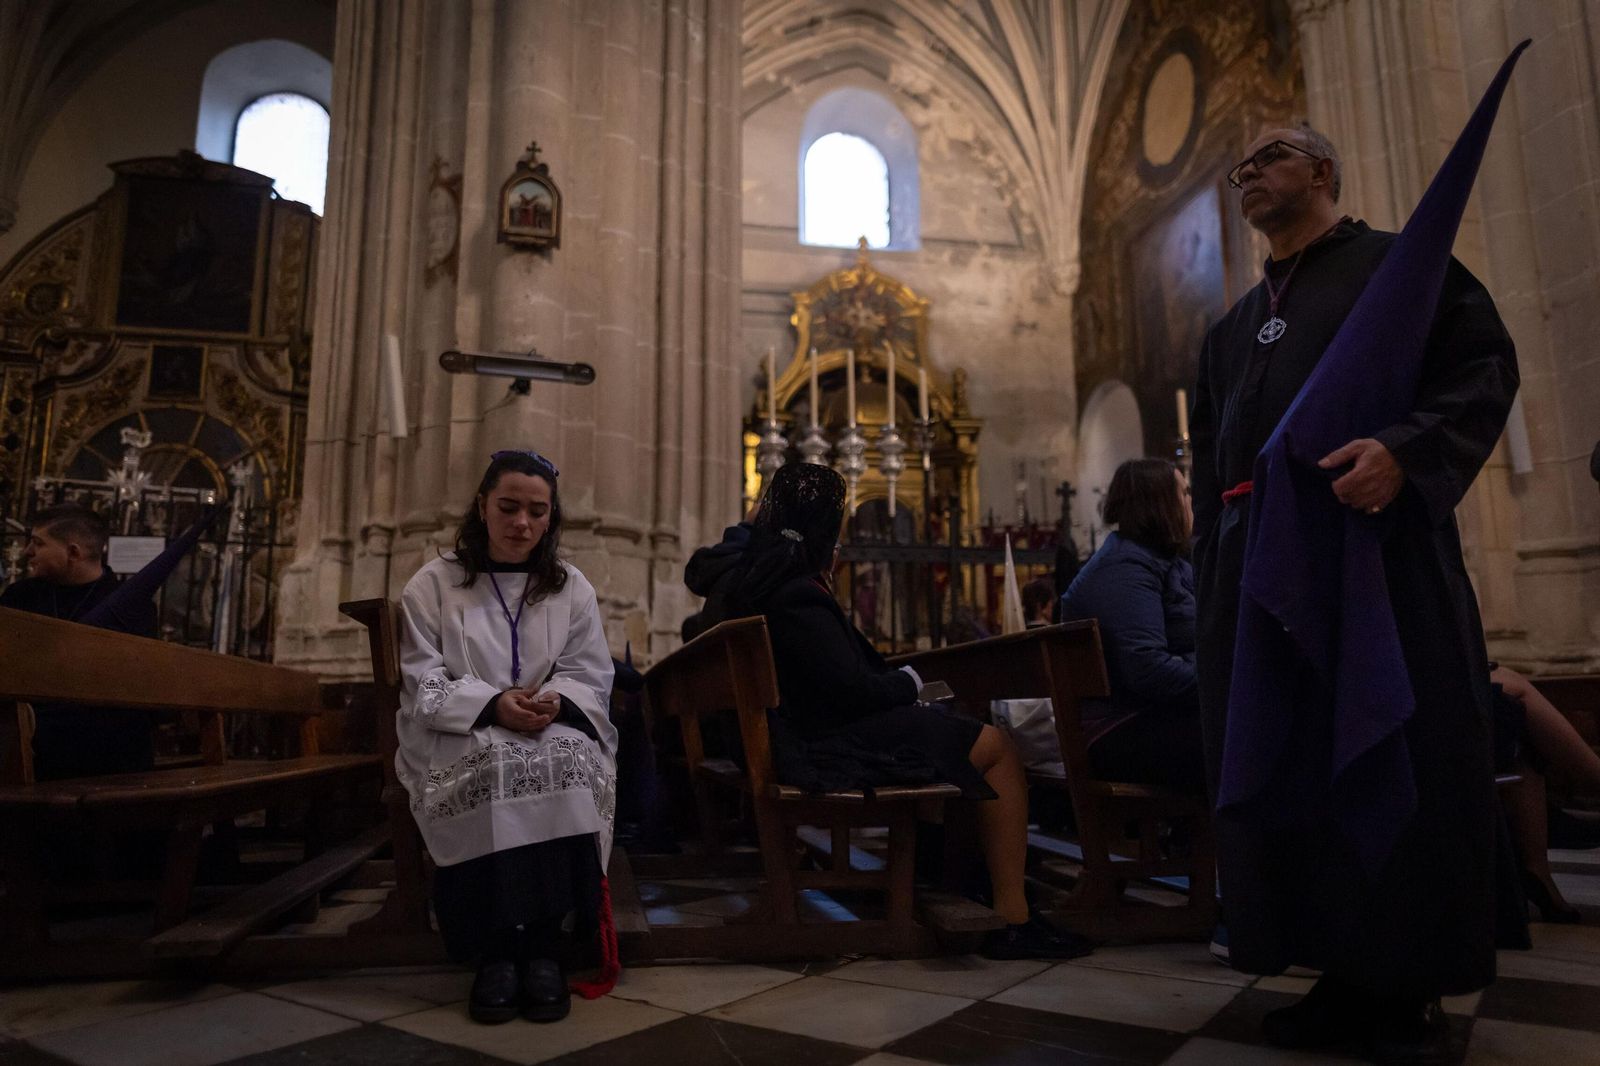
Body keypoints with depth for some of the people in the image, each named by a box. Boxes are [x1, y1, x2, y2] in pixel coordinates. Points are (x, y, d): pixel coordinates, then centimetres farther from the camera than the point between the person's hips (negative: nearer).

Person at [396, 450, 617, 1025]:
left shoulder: (572, 588, 11)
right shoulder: (433, 584, 5)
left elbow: (591, 675, 5)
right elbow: (424, 685, -3)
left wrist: (554, 700, -19)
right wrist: (493, 704, -22)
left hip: (555, 732, 2)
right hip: (462, 738, -1)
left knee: (568, 761, -34)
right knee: (495, 762, -36)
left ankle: (544, 946, -29)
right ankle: (494, 949, -29)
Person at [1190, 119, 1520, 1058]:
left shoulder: (1403, 262, 9)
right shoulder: (1232, 329, 24)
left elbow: (1486, 365, -5)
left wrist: (1404, 449, -23)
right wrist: (1210, 582, 11)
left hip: (1378, 540, -5)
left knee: (1402, 756, -2)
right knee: (1283, 763, 5)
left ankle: (1411, 989, 11)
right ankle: (1342, 973, 17)